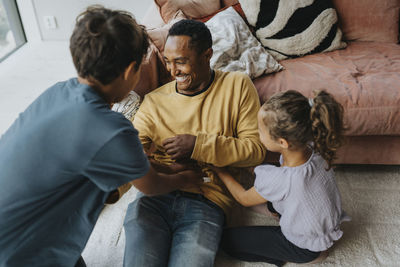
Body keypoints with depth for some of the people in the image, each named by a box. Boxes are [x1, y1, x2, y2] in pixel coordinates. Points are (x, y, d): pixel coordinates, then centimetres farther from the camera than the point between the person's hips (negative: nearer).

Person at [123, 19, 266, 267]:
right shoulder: (154, 101, 13)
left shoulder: (238, 86, 7)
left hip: (207, 202, -1)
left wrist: (199, 146, -9)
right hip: (155, 196, 2)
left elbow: (256, 149, 1)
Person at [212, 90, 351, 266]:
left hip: (306, 247, -6)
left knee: (228, 239, 2)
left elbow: (243, 199, -13)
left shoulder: (279, 180, -39)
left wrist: (220, 171, -1)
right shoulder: (314, 149, -22)